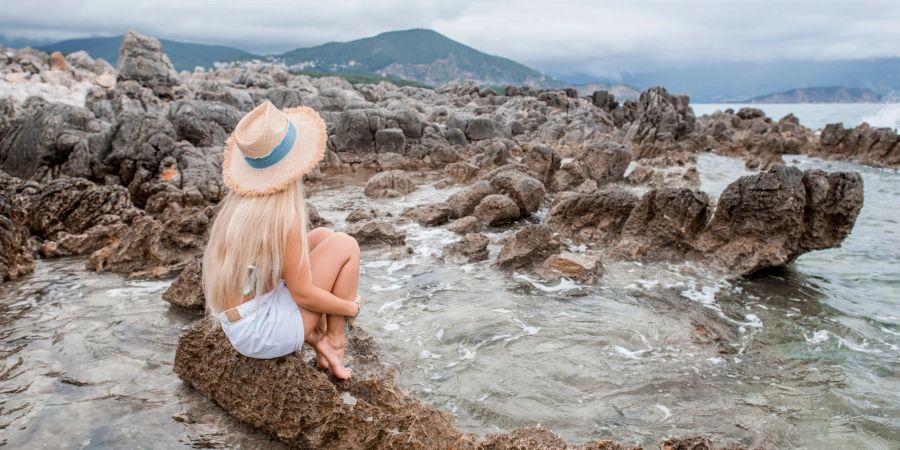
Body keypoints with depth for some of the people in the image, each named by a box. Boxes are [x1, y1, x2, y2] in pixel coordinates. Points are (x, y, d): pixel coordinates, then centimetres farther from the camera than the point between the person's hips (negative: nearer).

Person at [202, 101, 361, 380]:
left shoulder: (239, 199, 2)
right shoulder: (285, 215, -23)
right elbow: (303, 294, -17)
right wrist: (351, 307, 1)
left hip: (239, 328, 8)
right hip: (265, 333, -8)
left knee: (323, 237, 15)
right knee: (346, 246, -1)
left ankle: (317, 339, 12)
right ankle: (335, 346, 7)